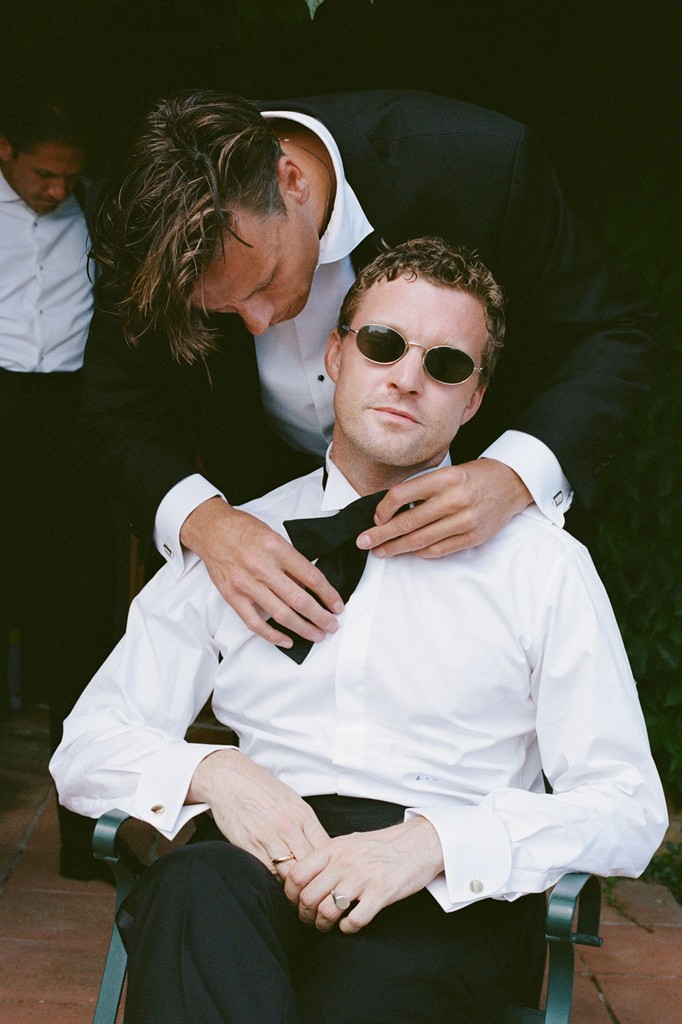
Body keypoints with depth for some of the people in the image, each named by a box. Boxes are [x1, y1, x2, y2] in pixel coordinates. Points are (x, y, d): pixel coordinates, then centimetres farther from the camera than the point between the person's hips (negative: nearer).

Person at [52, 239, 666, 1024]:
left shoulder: (540, 562, 8)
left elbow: (628, 811, 1)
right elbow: (86, 749, 13)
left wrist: (432, 842, -17)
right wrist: (212, 771, -10)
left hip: (452, 898, -2)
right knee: (195, 887, -34)